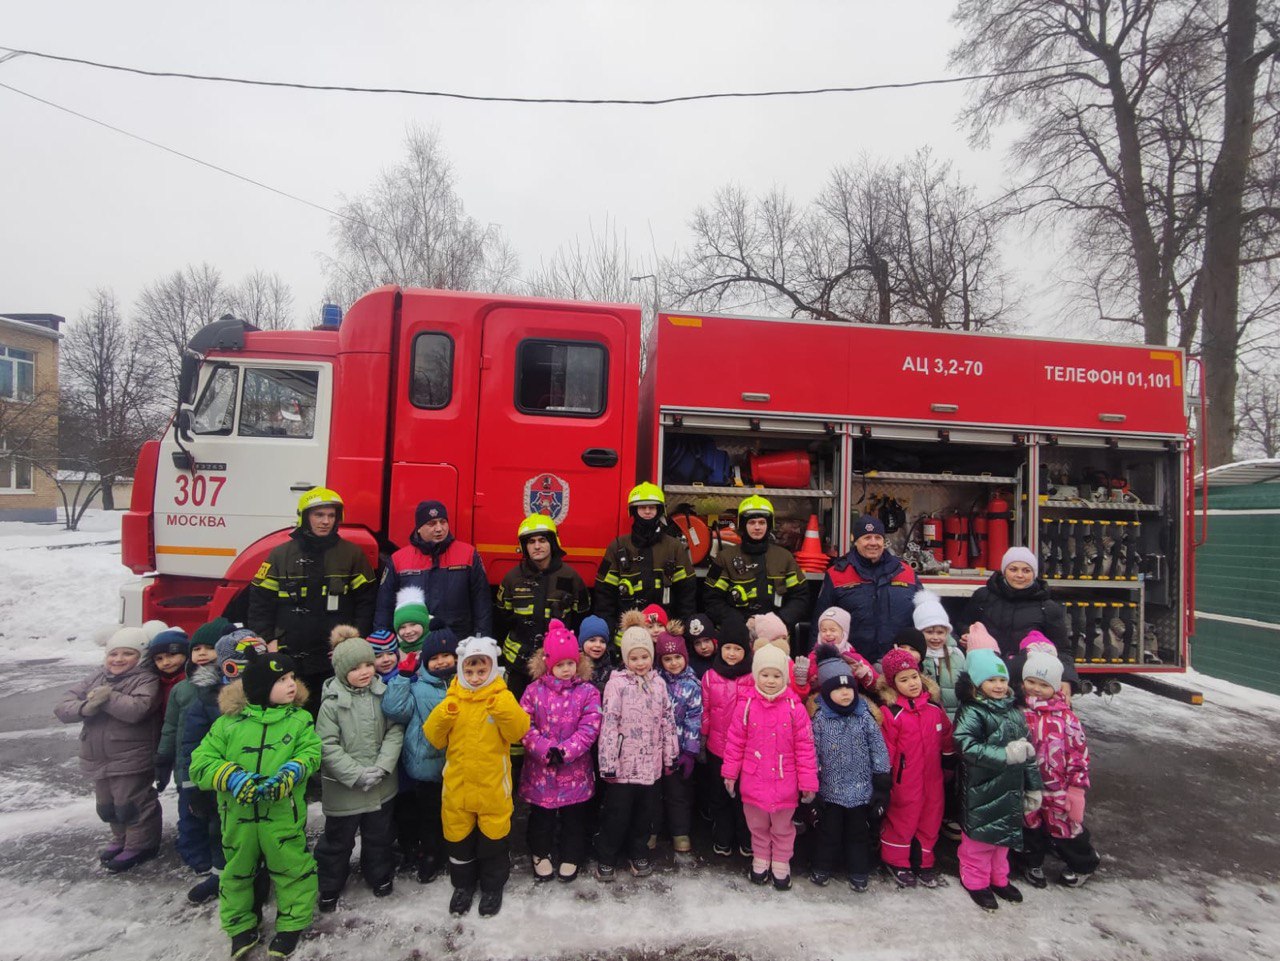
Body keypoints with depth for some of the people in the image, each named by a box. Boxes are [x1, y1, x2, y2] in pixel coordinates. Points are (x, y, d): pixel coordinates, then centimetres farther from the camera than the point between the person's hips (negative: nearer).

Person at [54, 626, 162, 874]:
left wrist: (107, 698, -22)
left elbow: (137, 709, -31)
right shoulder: (97, 677, 8)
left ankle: (139, 845, 19)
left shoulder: (146, 679, -13)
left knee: (131, 805, 2)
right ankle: (122, 840, 40)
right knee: (107, 806, 21)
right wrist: (85, 708, -19)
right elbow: (63, 707, 2)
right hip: (98, 759, 8)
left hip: (131, 761, -8)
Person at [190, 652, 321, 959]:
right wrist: (232, 777, -21)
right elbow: (200, 763, -5)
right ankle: (240, 925, 42)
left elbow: (311, 752, -9)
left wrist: (289, 773, -28)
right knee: (237, 871, 19)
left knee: (293, 868, 6)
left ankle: (292, 923, 29)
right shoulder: (228, 722, -2)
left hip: (284, 815, -1)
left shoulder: (300, 719, -1)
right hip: (237, 816, 2)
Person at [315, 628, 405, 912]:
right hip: (344, 789, -3)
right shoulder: (332, 702, -15)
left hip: (382, 786, 3)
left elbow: (395, 732, -5)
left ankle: (380, 876, 44)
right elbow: (327, 746, -16)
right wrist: (358, 774, -19)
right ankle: (329, 887, 38)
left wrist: (382, 767, -17)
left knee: (379, 836, 21)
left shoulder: (383, 694, -7)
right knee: (337, 841, 15)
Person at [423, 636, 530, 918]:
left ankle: (492, 886, 35)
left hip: (493, 784, -2)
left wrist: (504, 705, -33)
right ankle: (463, 885, 40)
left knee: (493, 836, 12)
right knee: (458, 836, 17)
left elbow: (518, 732, -19)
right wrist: (443, 714, -21)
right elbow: (434, 738, -4)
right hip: (457, 783, 3)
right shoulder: (452, 700, -1)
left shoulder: (502, 698, -7)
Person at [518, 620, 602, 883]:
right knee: (541, 816, 17)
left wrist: (565, 751, -21)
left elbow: (589, 729, -12)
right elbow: (524, 726, -8)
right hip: (540, 769, 1)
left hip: (575, 770, 0)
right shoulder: (534, 690, -4)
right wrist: (547, 750, -19)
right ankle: (541, 854, 40)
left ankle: (571, 857, 36)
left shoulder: (588, 692, -7)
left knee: (574, 817, 15)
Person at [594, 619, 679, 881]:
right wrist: (608, 763, -15)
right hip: (624, 763, -4)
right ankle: (606, 858, 25)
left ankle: (638, 854, 35)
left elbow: (668, 720, 8)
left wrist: (669, 756, 9)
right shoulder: (617, 683, -12)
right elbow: (609, 724, -14)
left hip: (651, 763, 4)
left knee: (644, 812, 17)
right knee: (617, 813, 7)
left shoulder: (658, 683, 2)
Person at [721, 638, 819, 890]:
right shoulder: (747, 705, -9)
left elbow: (805, 746, -8)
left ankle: (781, 865, 39)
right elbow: (735, 741, -2)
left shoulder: (795, 707, -13)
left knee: (783, 827, 18)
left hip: (784, 782, -1)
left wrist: (808, 782, -6)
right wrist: (730, 772, 1)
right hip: (754, 781, 1)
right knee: (757, 826, 20)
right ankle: (760, 860, 42)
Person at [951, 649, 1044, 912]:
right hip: (981, 789, -7)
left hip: (1010, 789, 7)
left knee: (1005, 832, 19)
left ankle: (999, 878, 38)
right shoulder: (971, 712, -15)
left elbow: (1028, 751, 14)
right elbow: (967, 746, -26)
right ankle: (976, 881, 23)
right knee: (980, 834, 3)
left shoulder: (1014, 711, 7)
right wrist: (1005, 755, -27)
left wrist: (1033, 787, 15)